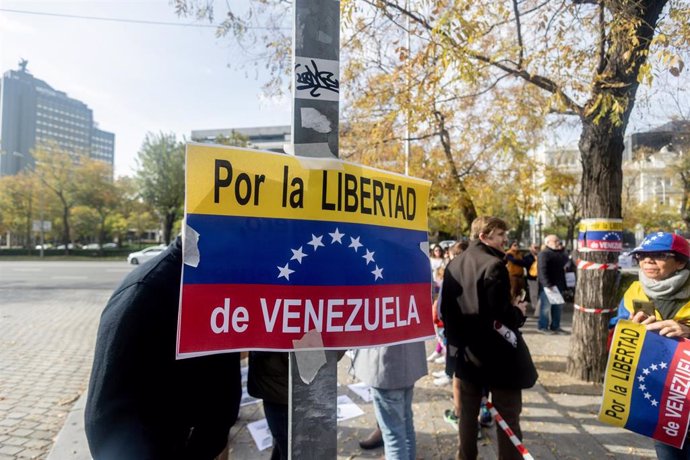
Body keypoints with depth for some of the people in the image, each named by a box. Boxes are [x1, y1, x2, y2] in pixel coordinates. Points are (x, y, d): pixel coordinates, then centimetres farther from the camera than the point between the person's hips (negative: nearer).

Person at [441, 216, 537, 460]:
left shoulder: (454, 264, 4)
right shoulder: (493, 265, -18)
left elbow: (445, 309, 8)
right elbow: (502, 316, -22)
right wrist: (519, 312, -2)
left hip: (468, 353, 7)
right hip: (499, 355, -7)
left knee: (468, 414, 17)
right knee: (508, 418, 7)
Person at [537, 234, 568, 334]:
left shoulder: (559, 253, 18)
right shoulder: (543, 254, -12)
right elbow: (542, 271, -20)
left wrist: (562, 250, 8)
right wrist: (548, 284, -26)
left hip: (558, 285, 9)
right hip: (547, 286, -9)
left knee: (558, 307, 13)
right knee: (546, 306, -3)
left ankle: (555, 326, 23)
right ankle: (543, 327, 6)